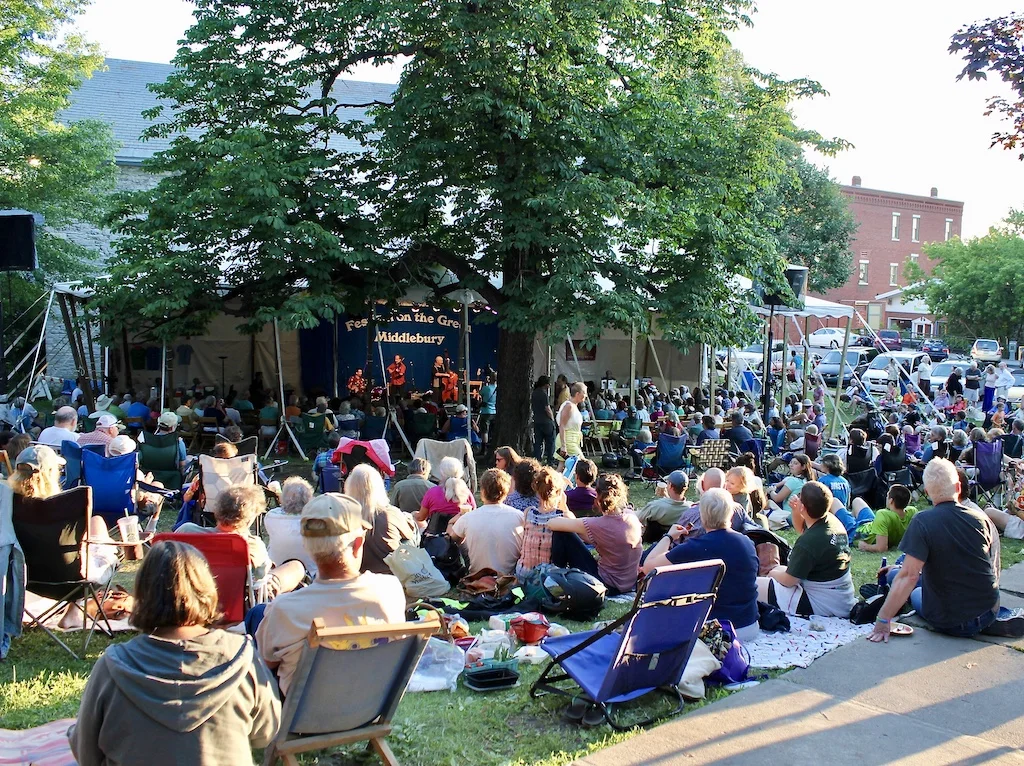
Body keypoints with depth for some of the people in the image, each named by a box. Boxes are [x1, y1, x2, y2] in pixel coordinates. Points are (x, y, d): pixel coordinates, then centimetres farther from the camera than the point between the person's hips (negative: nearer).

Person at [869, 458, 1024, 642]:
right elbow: (994, 571, 9)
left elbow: (909, 576, -22)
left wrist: (883, 619, -18)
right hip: (988, 611, 3)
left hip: (947, 622, -3)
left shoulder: (922, 522, -17)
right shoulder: (983, 519, -4)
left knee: (914, 592, 27)